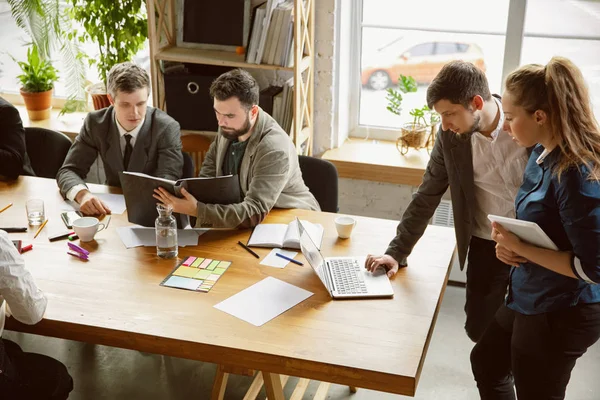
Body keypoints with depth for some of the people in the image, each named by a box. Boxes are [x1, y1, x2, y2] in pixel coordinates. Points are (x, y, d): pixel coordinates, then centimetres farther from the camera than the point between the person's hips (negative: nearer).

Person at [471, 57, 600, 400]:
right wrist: (509, 244, -5)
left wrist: (521, 248, -22)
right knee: (486, 362, 27)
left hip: (562, 313, -9)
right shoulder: (543, 153, 0)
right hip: (531, 301, 9)